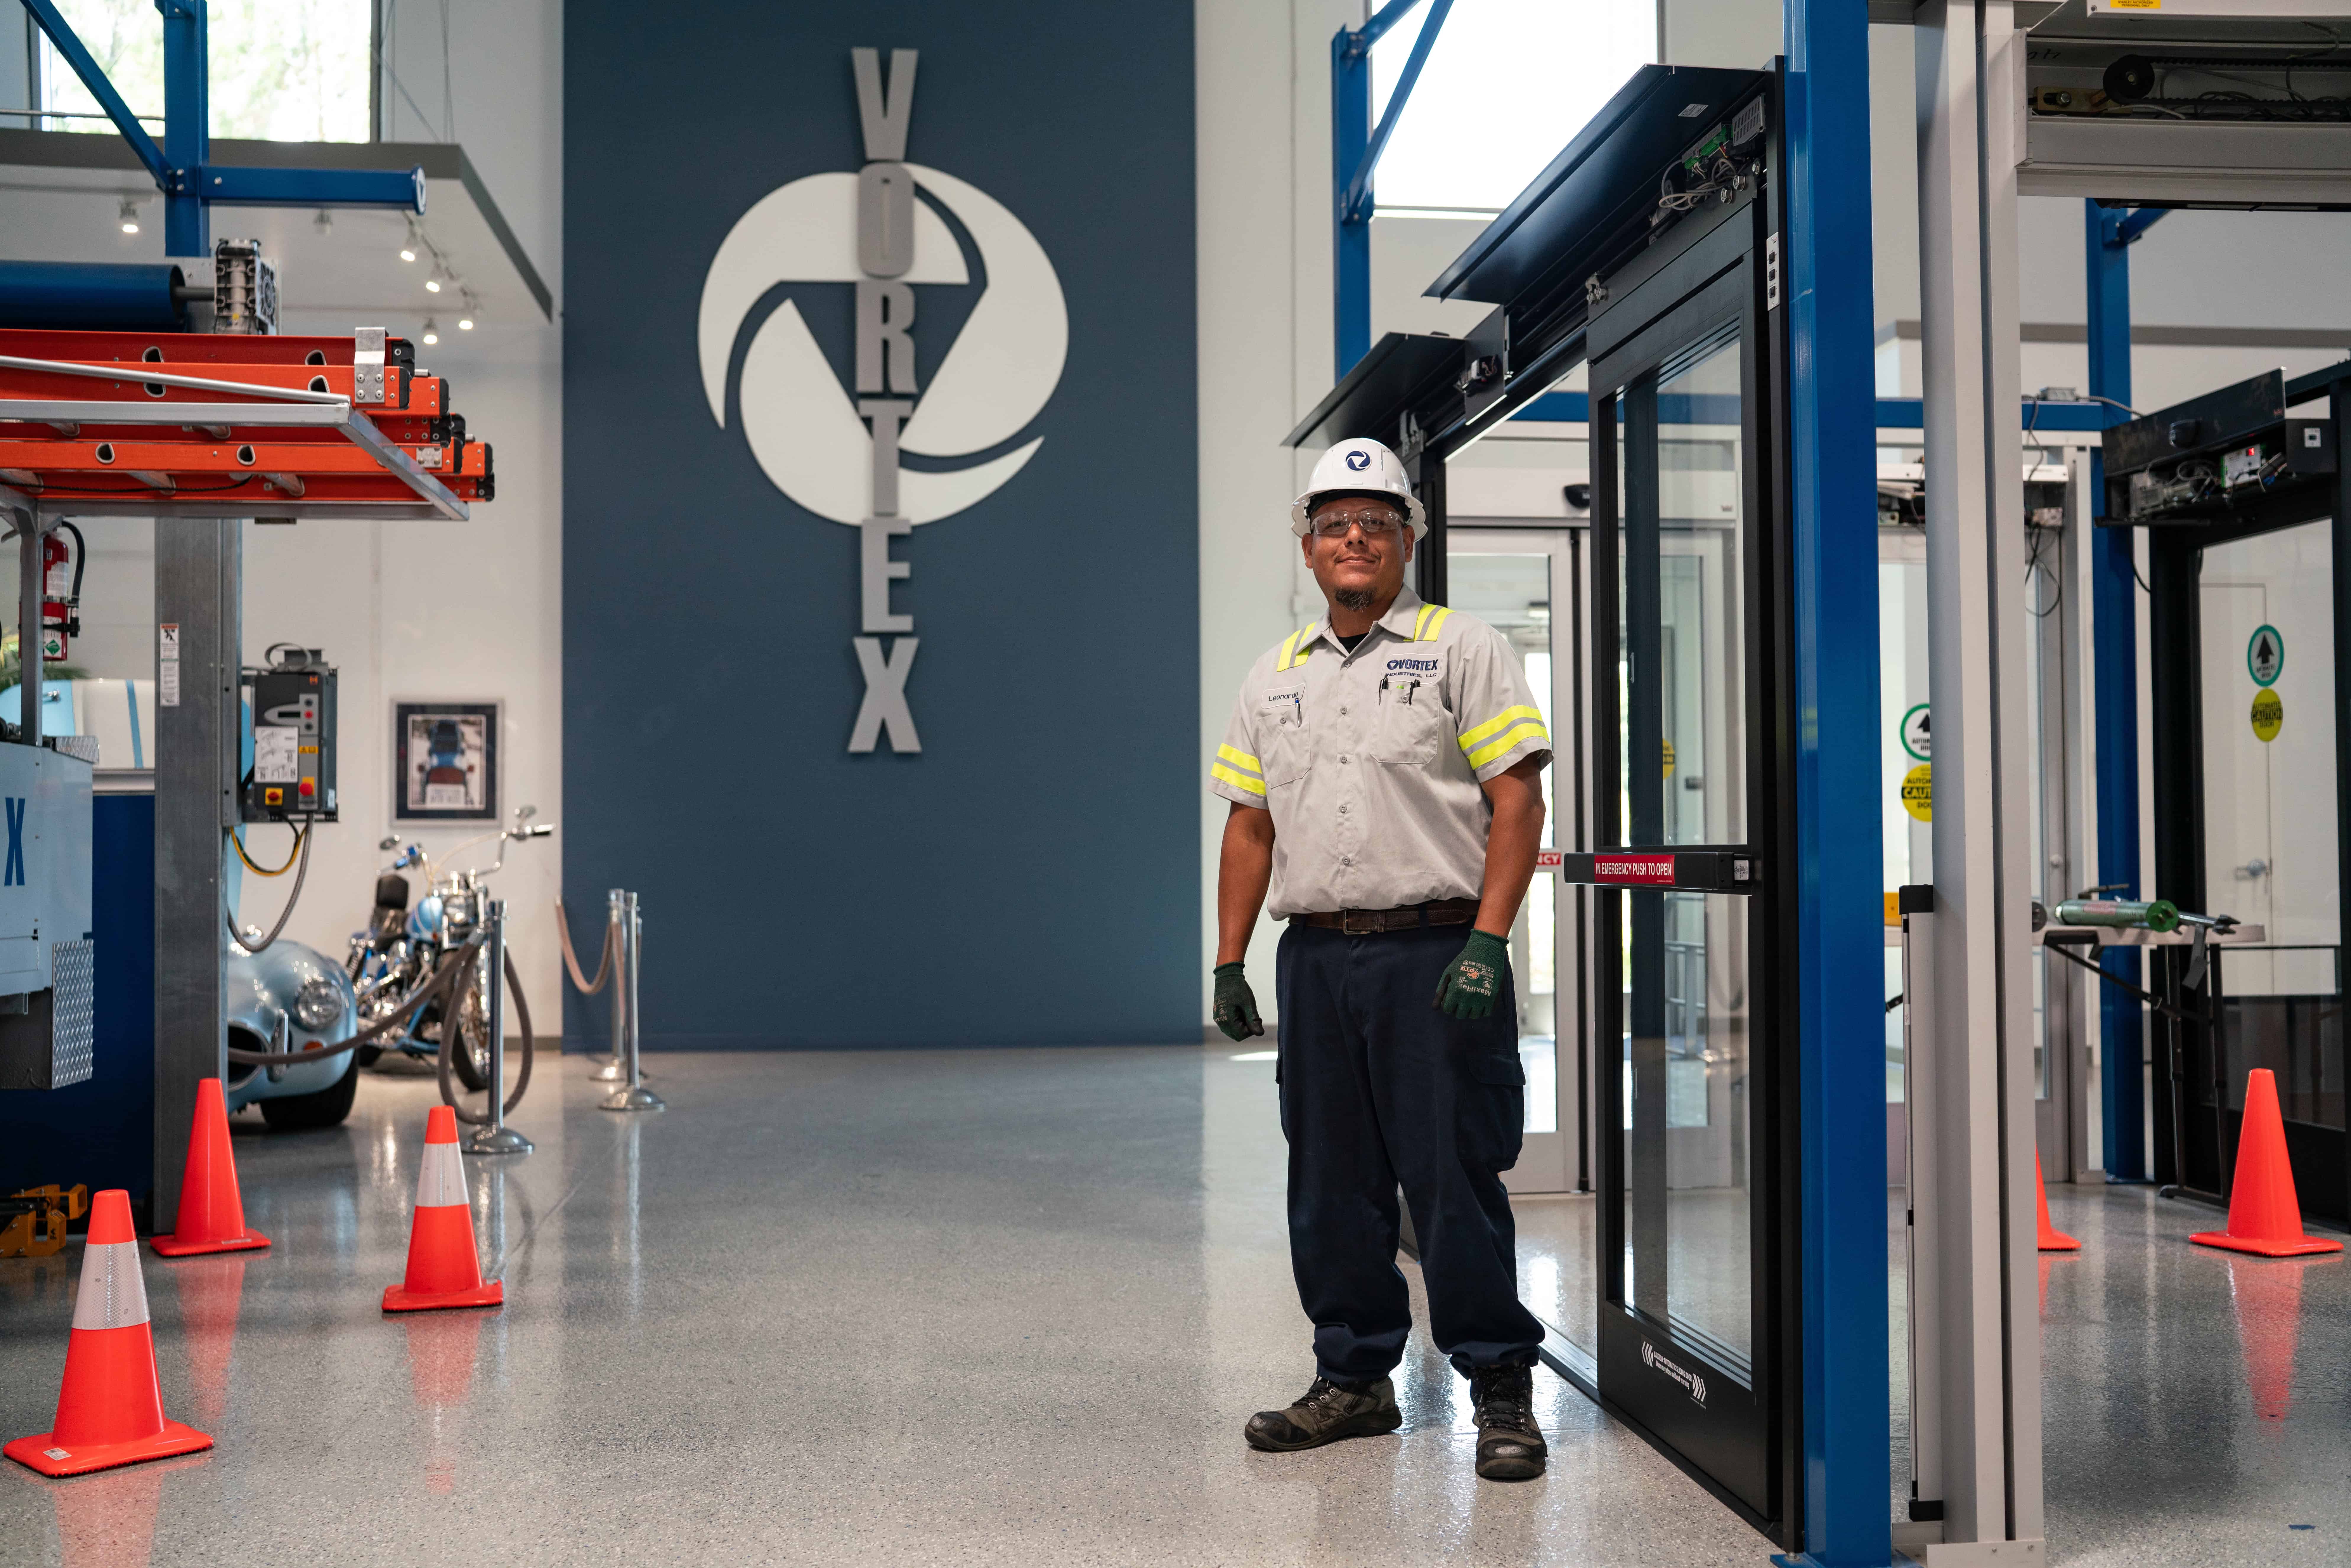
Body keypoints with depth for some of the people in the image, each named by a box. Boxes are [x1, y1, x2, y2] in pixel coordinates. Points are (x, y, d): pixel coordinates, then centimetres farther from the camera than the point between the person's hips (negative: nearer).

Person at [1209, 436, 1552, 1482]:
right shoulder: (1276, 675, 16)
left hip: (1436, 953, -5)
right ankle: (1354, 1378, 23)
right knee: (1329, 1182, 10)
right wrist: (1228, 964, 11)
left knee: (1455, 1177, -3)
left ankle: (1502, 1389, 9)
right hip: (1315, 956, 5)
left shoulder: (1463, 651, 1)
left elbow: (1516, 804, -6)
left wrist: (1486, 944, -15)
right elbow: (1248, 825, 17)